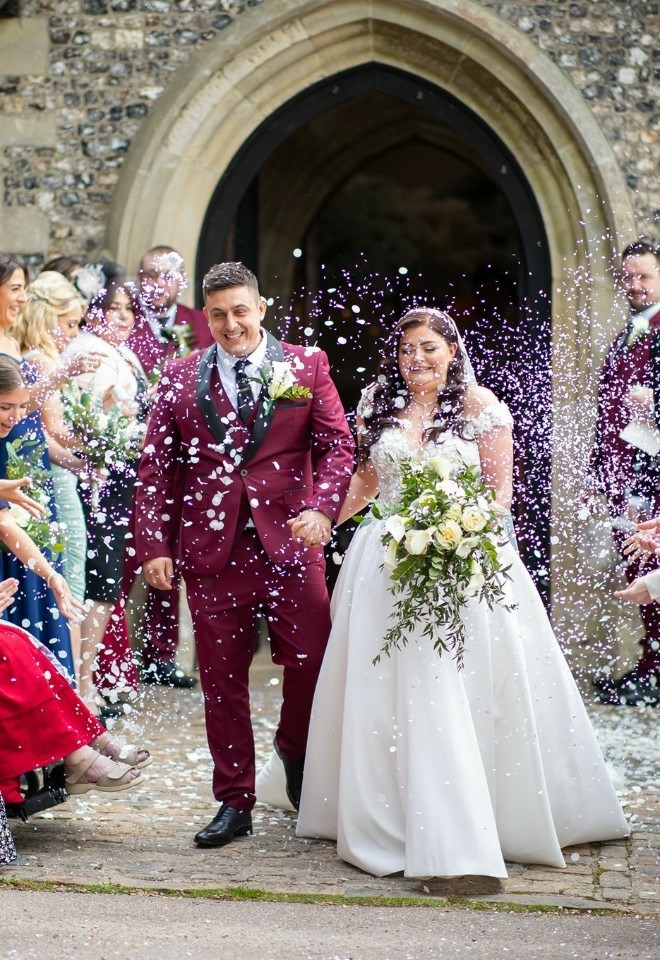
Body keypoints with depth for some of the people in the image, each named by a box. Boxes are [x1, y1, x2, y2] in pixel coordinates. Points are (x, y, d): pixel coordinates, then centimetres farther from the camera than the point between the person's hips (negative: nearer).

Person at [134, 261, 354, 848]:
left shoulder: (306, 365, 7)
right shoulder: (180, 377, 10)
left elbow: (338, 443, 2)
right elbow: (157, 467, 7)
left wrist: (322, 508, -16)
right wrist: (154, 545, -2)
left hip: (290, 541, -1)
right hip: (212, 550, 1)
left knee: (312, 662, -3)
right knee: (222, 680, 5)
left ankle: (296, 753, 29)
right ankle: (234, 803, 16)